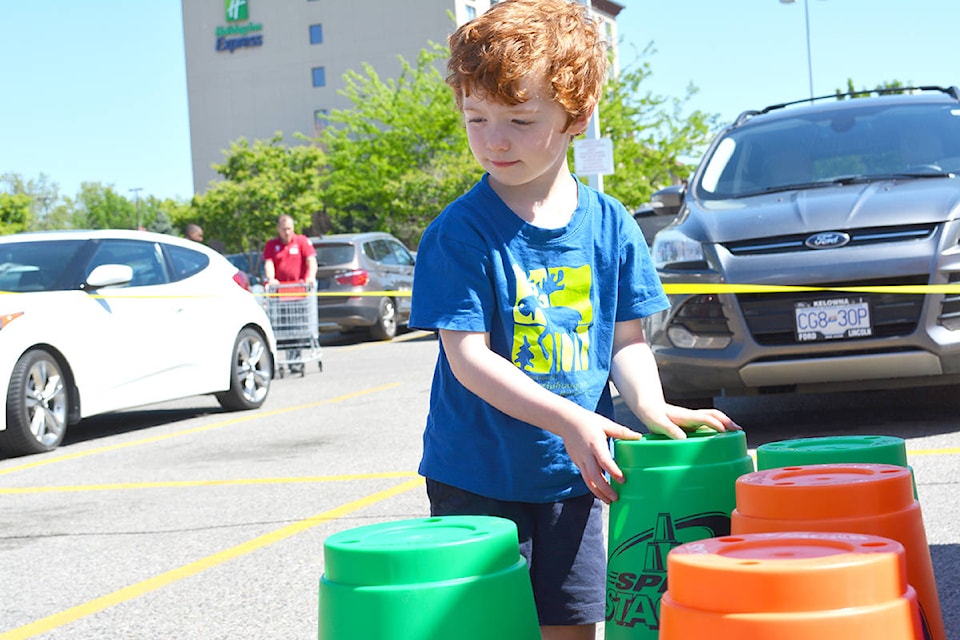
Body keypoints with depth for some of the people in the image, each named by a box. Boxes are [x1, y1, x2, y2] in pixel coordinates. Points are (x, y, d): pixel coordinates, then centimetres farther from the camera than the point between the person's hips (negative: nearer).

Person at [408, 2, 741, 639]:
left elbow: (627, 340, 6)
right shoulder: (460, 232, -12)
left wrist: (649, 406, -15)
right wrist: (567, 419, -27)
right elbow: (468, 357, -17)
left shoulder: (611, 225, 0)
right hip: (477, 476, -3)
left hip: (572, 474, 3)